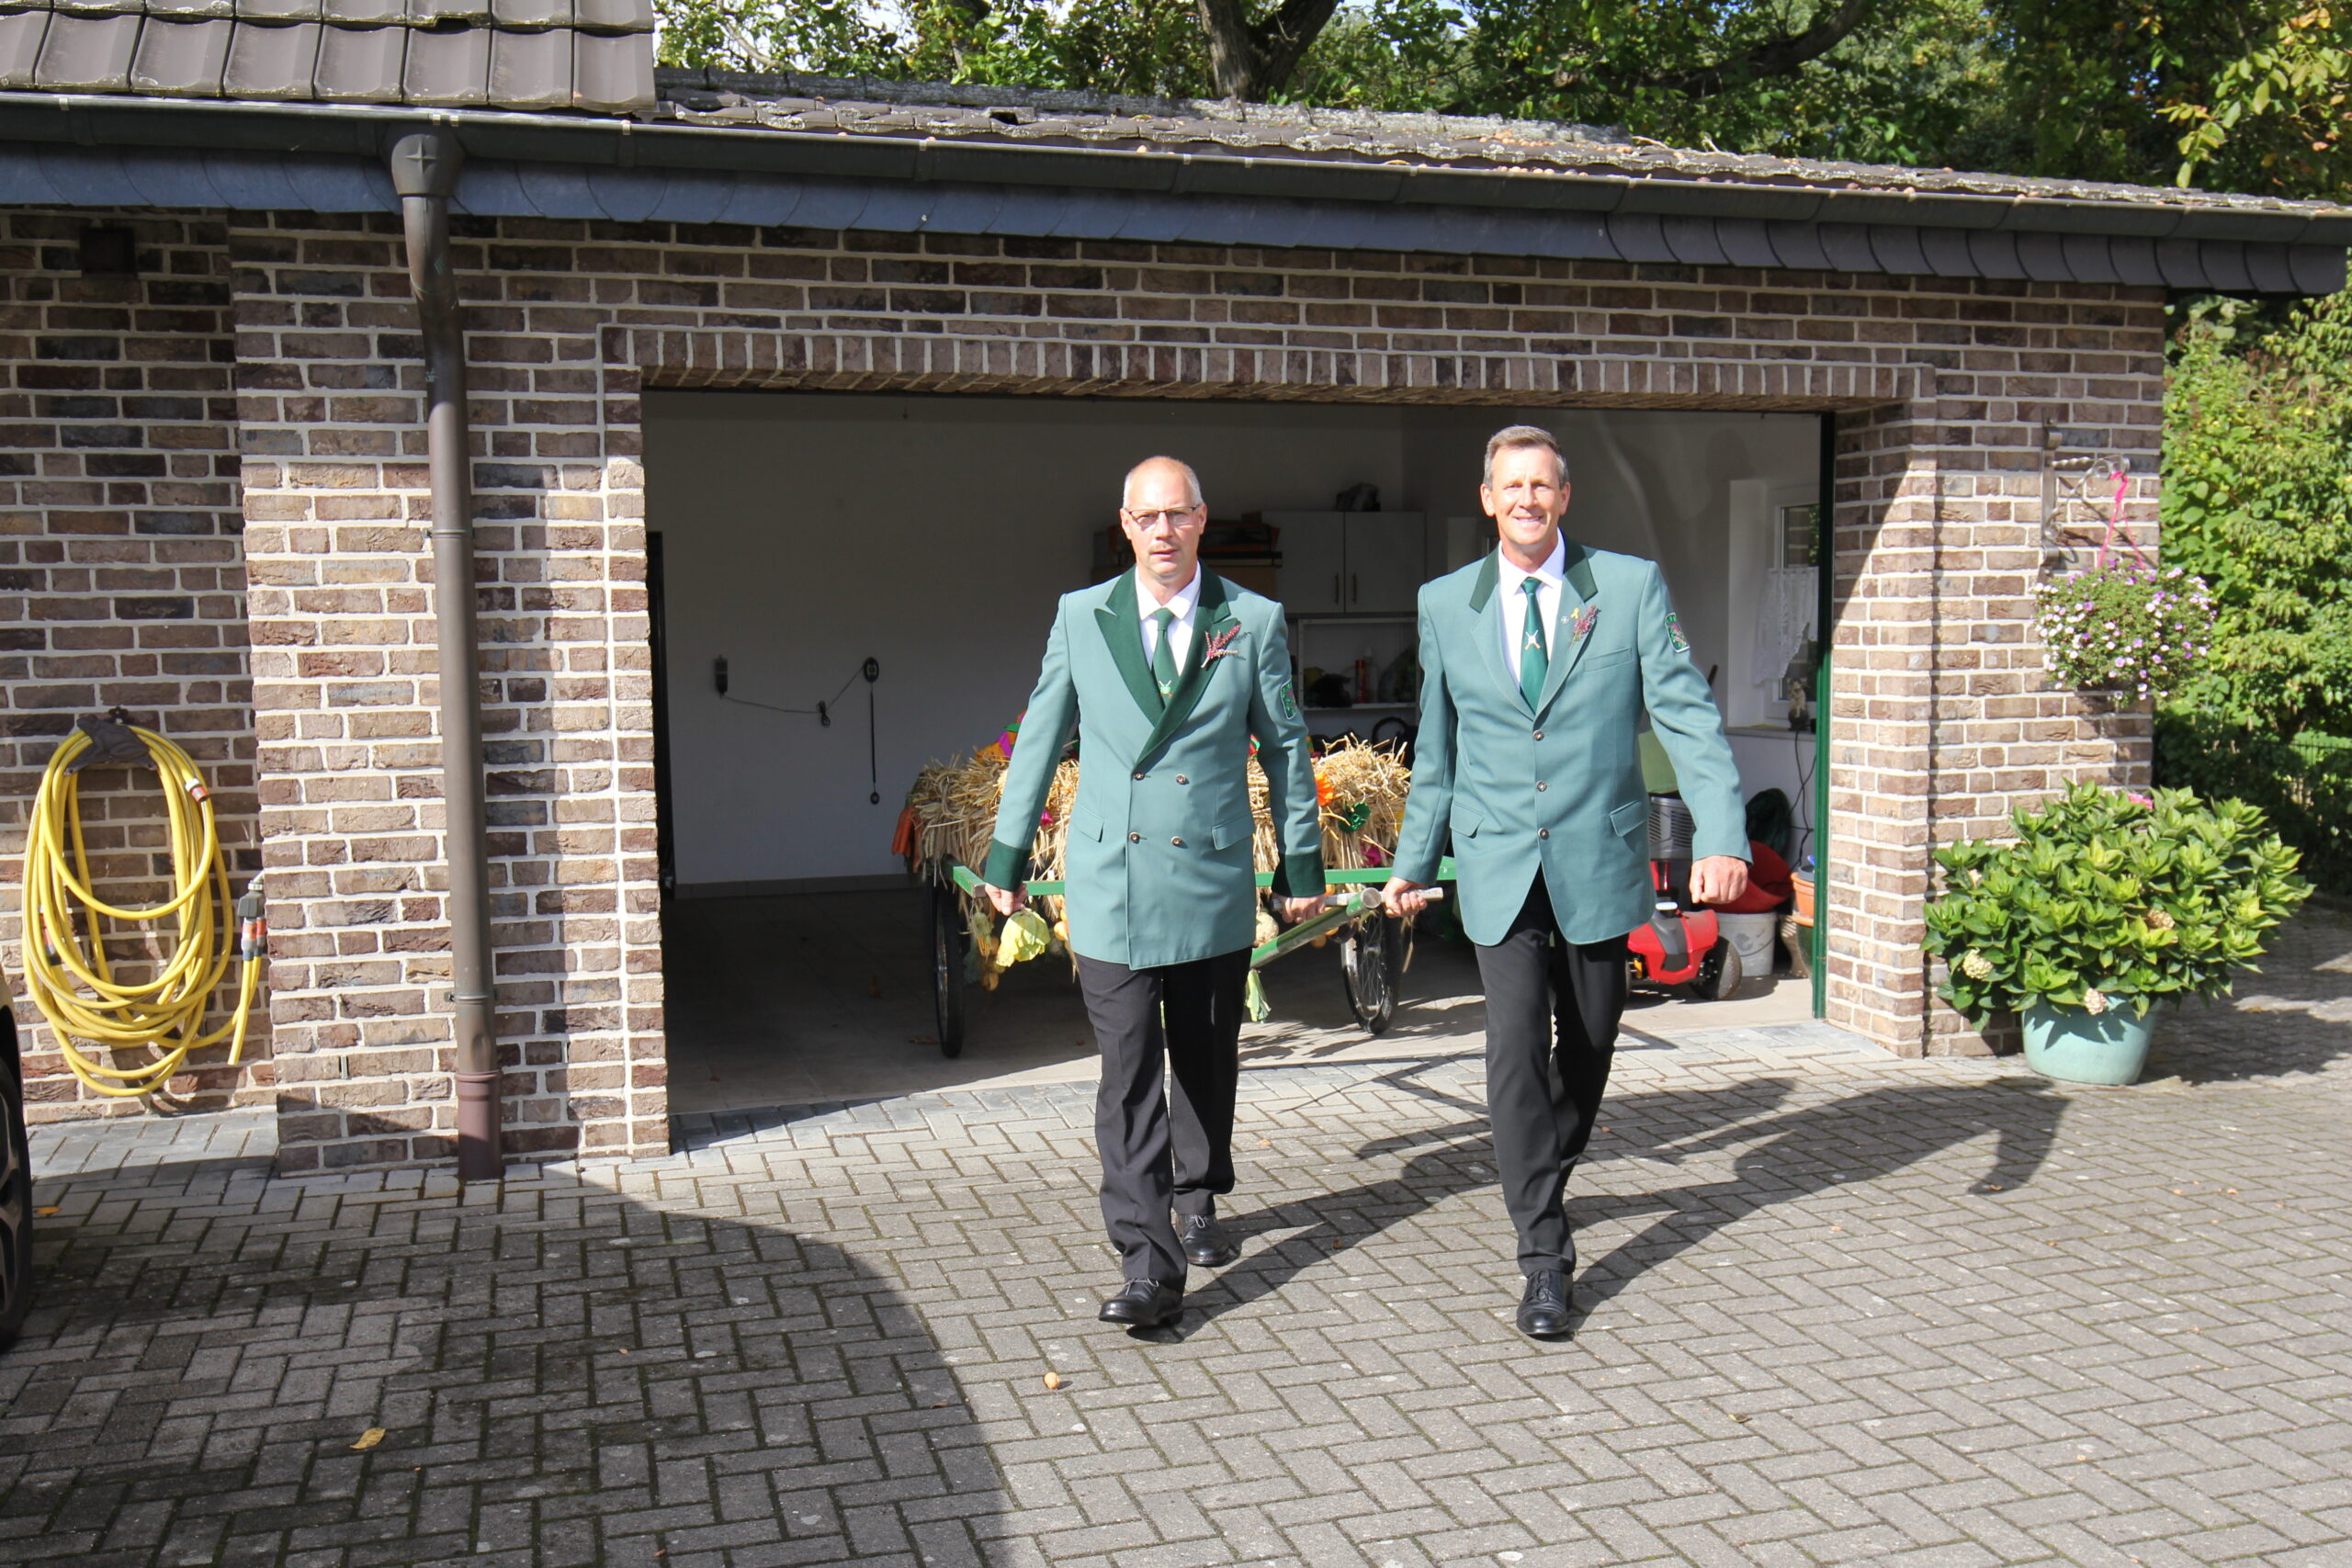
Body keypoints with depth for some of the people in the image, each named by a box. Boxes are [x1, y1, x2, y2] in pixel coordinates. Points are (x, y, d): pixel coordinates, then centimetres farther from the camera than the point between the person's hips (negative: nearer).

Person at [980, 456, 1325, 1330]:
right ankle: (1148, 1264, -6)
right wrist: (1007, 855, 12)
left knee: (1206, 1060, 14)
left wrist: (1302, 864, 11)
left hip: (1216, 880, 1)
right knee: (1128, 1075, -7)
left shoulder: (1254, 622, 4)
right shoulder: (1080, 618, 5)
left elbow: (1285, 748, 10)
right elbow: (1039, 739, 11)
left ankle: (1197, 1202, 38)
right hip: (1110, 882, -1)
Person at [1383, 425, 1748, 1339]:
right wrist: (1413, 860, 17)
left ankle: (1546, 1184, 40)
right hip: (1499, 869, 0)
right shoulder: (1445, 604, 4)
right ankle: (1544, 1256, -2)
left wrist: (1721, 835, -18)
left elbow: (1687, 715, -6)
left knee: (1587, 1048, 12)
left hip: (1599, 861, 0)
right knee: (1516, 1049, -10)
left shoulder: (1631, 586, -2)